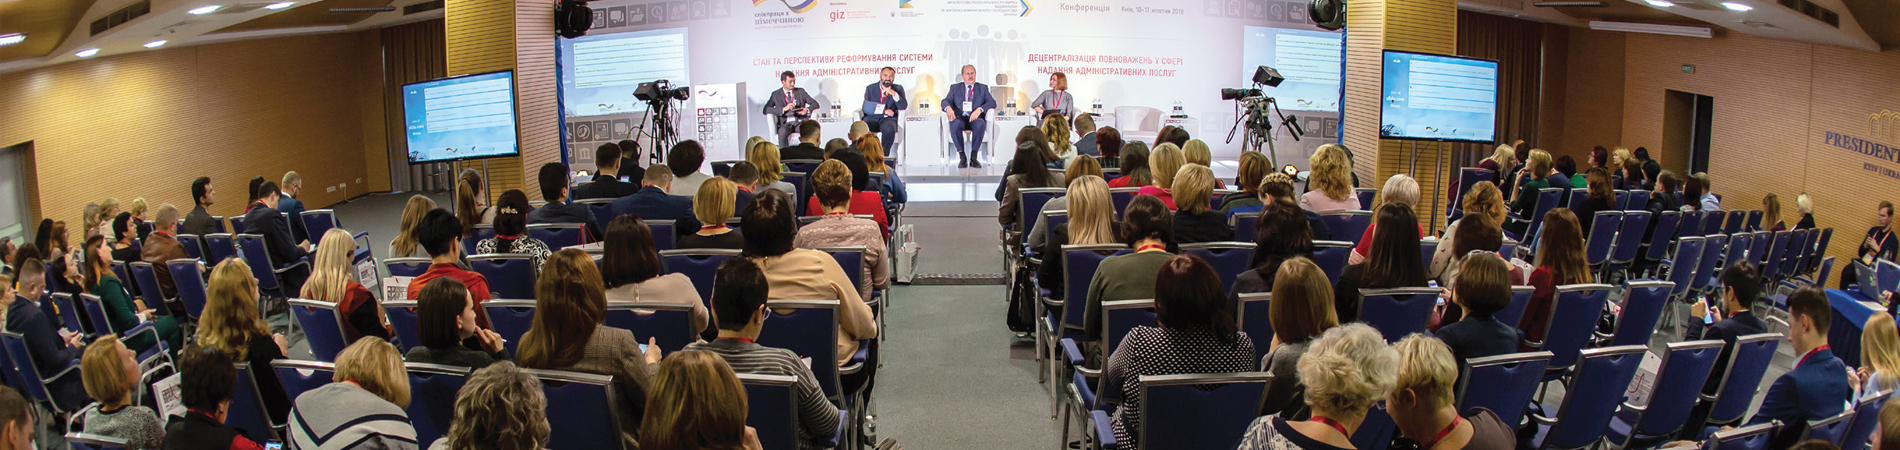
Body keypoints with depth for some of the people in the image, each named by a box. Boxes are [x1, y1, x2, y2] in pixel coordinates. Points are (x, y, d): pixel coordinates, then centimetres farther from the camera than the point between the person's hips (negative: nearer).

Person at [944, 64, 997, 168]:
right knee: (955, 124, -37)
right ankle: (962, 157, -29)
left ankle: (974, 157, -30)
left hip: (975, 118, 0)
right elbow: (946, 101, 7)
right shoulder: (955, 88, 21)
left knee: (980, 124, -37)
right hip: (960, 118, 0)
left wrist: (979, 109, -17)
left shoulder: (983, 88, 19)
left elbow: (992, 102, 4)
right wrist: (948, 108, -20)